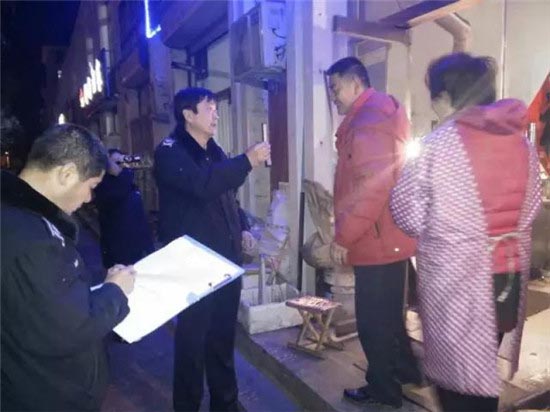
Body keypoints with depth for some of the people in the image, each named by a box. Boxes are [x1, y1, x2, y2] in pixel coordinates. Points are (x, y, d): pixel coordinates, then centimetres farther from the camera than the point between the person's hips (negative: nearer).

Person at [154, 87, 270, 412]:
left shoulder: (214, 151, 17)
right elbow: (201, 185, -28)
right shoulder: (170, 151, -9)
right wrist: (247, 161, -25)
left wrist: (241, 228, 12)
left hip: (226, 257, 7)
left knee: (224, 333, 16)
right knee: (193, 334, 4)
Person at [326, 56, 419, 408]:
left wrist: (343, 236, -18)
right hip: (388, 238, 10)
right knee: (387, 313, 23)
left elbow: (373, 188, -26)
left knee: (373, 319, 5)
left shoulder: (369, 121, -17)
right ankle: (404, 371, 40)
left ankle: (384, 389, 24)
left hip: (377, 240, -10)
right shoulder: (375, 115, 16)